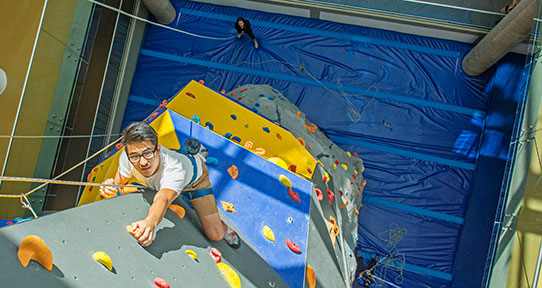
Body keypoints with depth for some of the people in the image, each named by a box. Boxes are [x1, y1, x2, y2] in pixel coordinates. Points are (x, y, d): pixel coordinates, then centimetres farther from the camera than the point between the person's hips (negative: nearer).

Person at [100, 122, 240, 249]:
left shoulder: (174, 169, -52)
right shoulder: (126, 158, -36)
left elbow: (163, 199, -70)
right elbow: (119, 182, -18)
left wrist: (150, 222, -91)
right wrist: (109, 186, -43)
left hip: (194, 178, -5)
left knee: (215, 235, -11)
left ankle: (223, 227, 26)